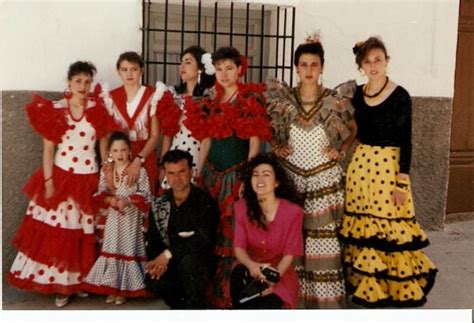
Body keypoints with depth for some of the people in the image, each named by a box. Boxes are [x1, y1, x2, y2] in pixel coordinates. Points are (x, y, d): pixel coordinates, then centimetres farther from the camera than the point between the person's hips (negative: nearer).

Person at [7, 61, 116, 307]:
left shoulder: (98, 109, 0)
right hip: (61, 176, -1)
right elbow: (48, 149, -4)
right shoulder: (54, 110, -4)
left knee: (86, 232, 8)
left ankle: (82, 280, 23)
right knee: (56, 231, 1)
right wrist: (48, 182, -9)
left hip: (89, 179, 1)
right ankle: (60, 284, 14)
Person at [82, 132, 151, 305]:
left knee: (129, 250, 2)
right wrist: (110, 200, -19)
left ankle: (125, 288, 13)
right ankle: (112, 287, 18)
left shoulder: (139, 170, -7)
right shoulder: (105, 171, 3)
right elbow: (100, 195, 1)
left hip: (132, 218, -3)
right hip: (113, 218, 3)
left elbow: (146, 195, -9)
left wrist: (127, 201, -22)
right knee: (111, 249, 6)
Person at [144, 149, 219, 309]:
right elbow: (151, 240, 5)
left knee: (188, 261, -37)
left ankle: (195, 305, -12)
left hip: (200, 262, -3)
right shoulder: (159, 204, 5)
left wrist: (169, 254, -25)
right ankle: (182, 304, 3)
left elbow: (204, 240, -21)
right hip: (170, 263, 4)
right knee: (153, 281, -27)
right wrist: (158, 261, -16)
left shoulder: (205, 201, -10)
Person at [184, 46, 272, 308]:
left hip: (238, 172, -5)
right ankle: (209, 291, 21)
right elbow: (206, 140, 15)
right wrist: (197, 173, 11)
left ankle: (229, 294, 9)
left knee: (234, 230, -4)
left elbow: (255, 141, -7)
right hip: (212, 172, 5)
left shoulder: (251, 98, -3)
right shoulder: (209, 101, 12)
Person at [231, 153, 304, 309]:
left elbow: (290, 253, -11)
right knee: (239, 275, -32)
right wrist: (251, 265, -31)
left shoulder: (293, 211, -13)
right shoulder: (241, 207, -5)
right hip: (250, 268, 2)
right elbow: (239, 246, -8)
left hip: (280, 271, -2)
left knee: (268, 304, -29)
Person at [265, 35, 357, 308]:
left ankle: (325, 296, 12)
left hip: (325, 180, -1)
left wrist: (342, 151, -3)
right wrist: (277, 148, -1)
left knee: (324, 237, 0)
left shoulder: (336, 100, -3)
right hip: (291, 179, 1)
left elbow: (353, 129, 12)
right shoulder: (282, 98, 1)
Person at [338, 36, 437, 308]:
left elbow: (406, 141, -9)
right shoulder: (357, 94, 6)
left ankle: (396, 286, 16)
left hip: (389, 166, -5)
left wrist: (402, 182, -12)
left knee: (389, 227, 0)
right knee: (362, 227, 9)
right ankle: (367, 285, 23)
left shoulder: (400, 95, -8)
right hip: (360, 165, 5)